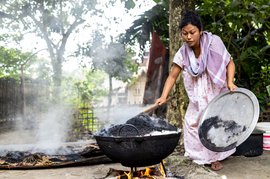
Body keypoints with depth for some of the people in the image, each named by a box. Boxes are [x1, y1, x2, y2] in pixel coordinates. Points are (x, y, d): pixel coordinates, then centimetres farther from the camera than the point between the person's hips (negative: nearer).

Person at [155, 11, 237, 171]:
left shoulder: (214, 42, -18)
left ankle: (216, 157, 18)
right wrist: (164, 96, -21)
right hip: (198, 96, 3)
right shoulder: (182, 53, -12)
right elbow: (172, 76, -9)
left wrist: (230, 82, -27)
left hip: (217, 92, -2)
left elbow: (230, 63, -11)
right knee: (192, 122, 2)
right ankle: (200, 156, 20)